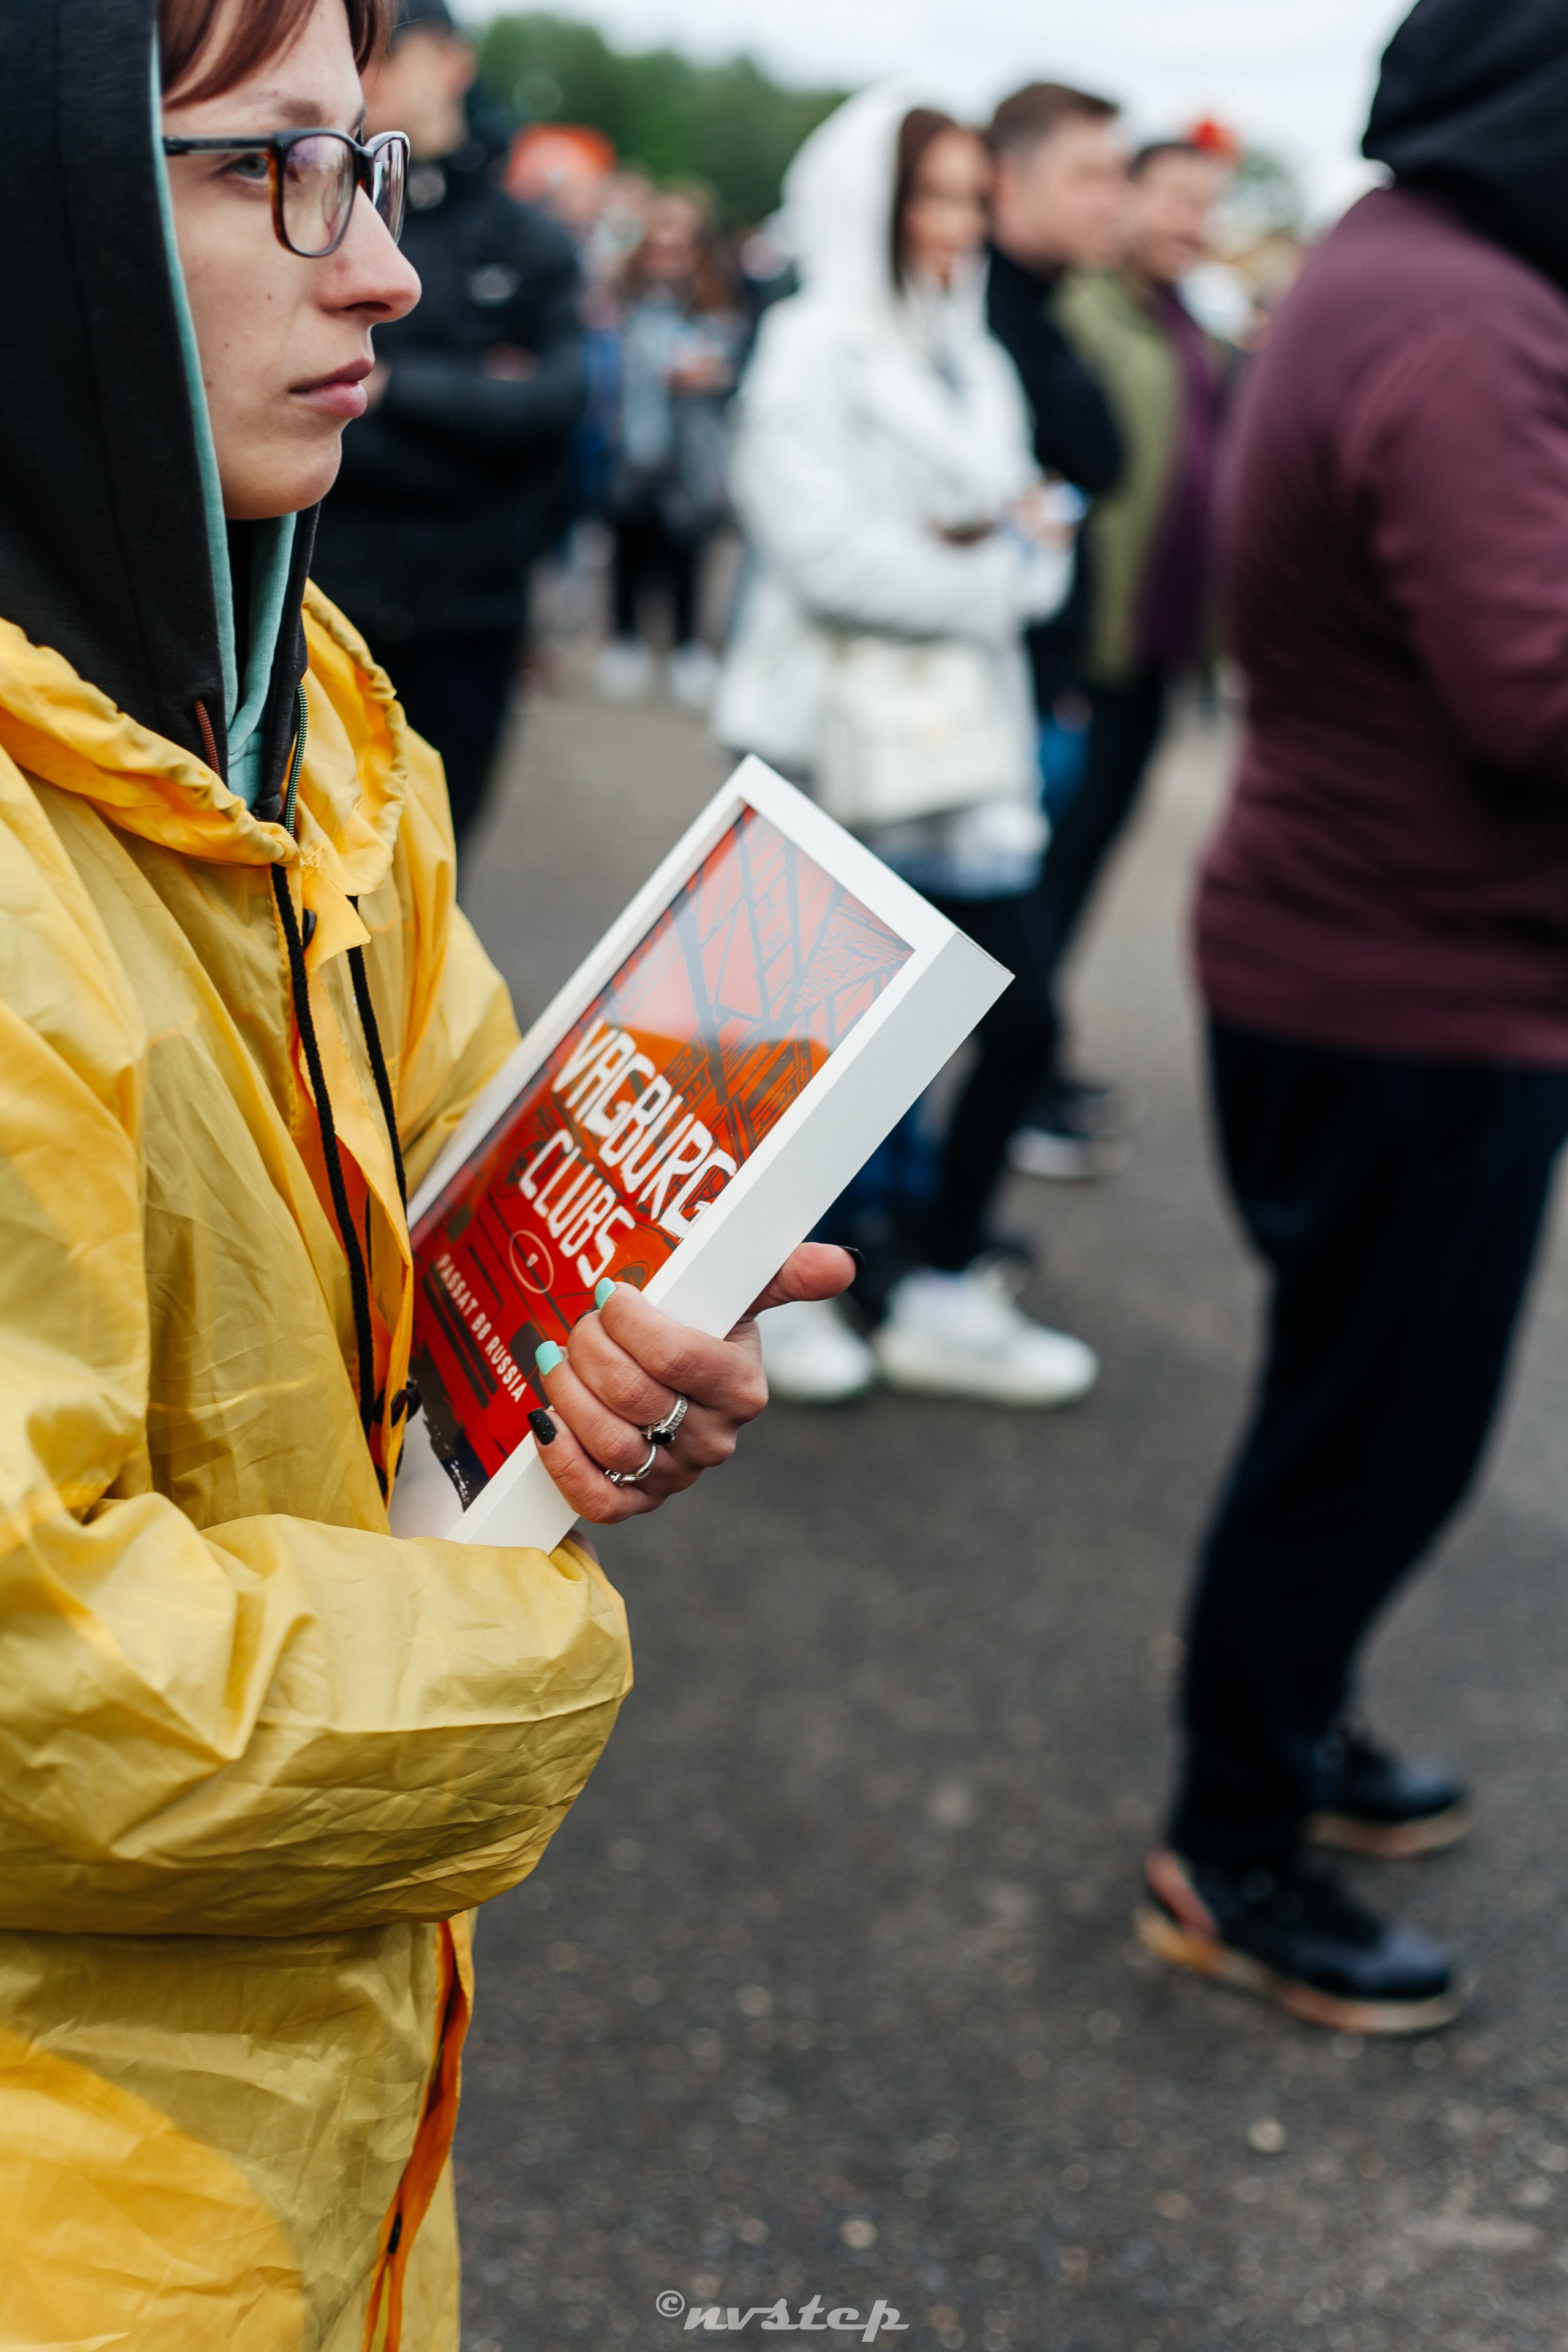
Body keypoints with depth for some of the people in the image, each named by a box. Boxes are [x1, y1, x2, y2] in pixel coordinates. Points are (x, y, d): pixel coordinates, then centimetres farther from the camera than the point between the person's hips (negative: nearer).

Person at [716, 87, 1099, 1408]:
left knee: (1015, 1021, 5)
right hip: (839, 737, -7)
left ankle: (944, 1293, 20)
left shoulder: (973, 361, 15)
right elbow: (825, 553, -17)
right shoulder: (812, 349, -6)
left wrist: (1016, 549, -10)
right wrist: (986, 572, -8)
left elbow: (1037, 548, 12)